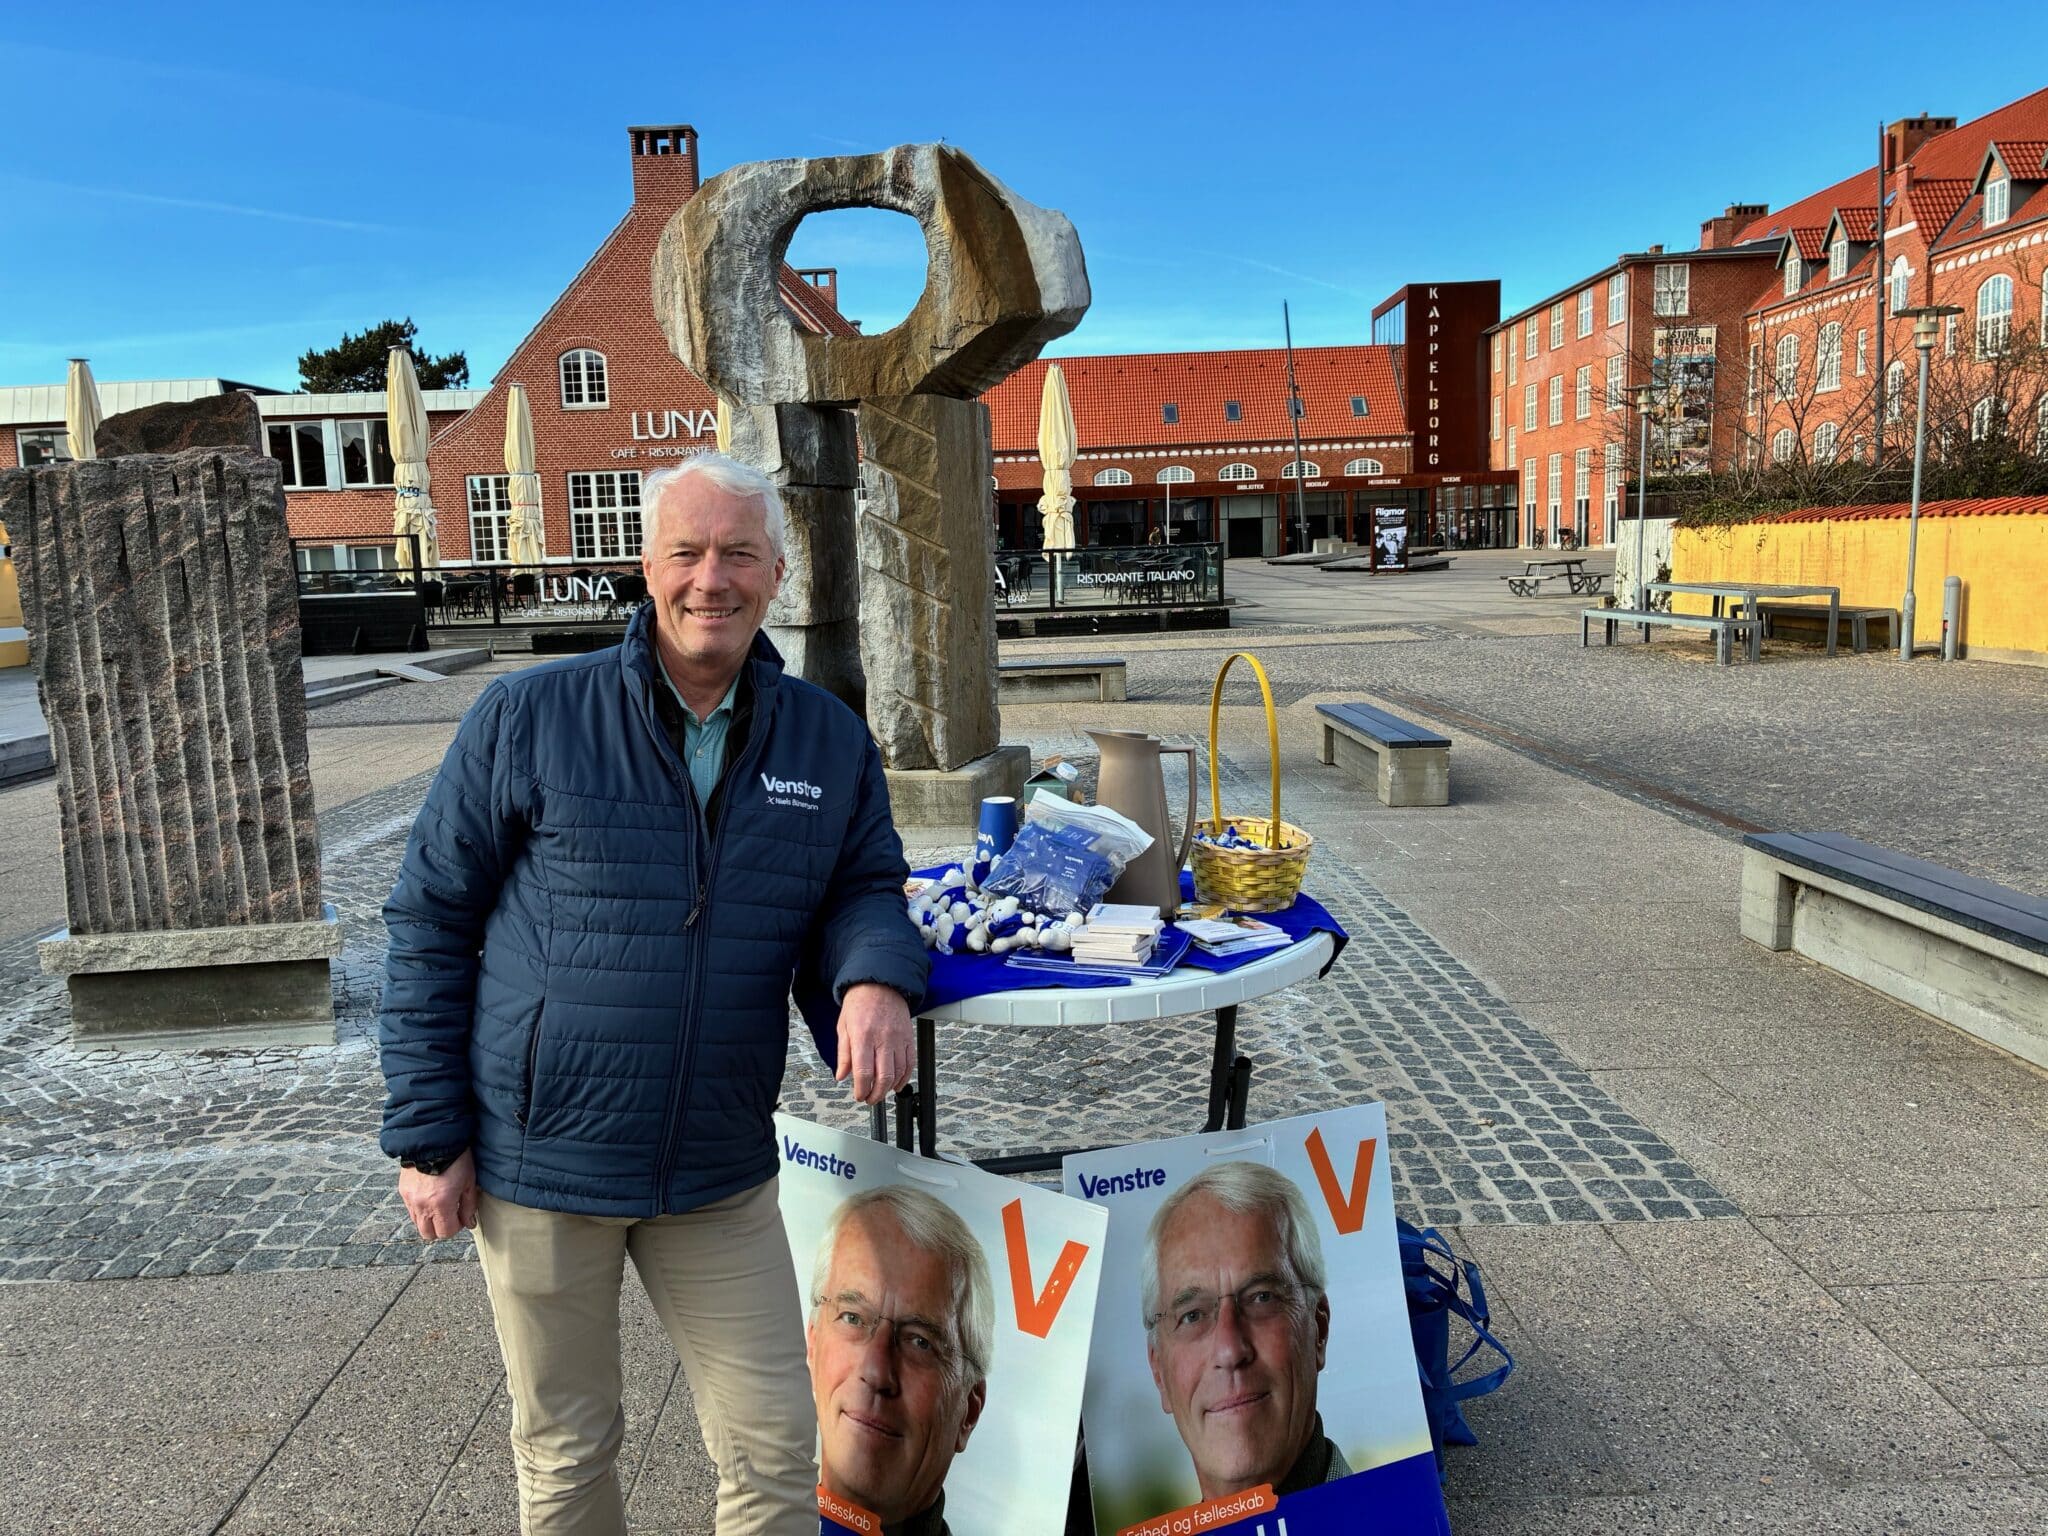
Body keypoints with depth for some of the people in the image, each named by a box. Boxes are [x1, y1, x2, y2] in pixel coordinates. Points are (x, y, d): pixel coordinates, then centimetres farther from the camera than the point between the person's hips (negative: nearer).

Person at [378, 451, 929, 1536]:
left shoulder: (829, 741, -1)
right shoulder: (527, 718, -8)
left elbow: (862, 889, 7)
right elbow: (429, 924, -4)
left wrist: (876, 977, -19)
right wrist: (427, 1137, -5)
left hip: (721, 1174, 2)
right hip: (537, 1164, -1)